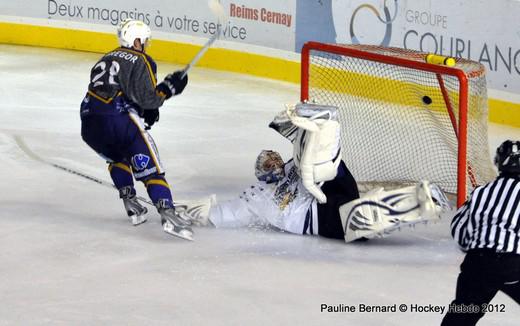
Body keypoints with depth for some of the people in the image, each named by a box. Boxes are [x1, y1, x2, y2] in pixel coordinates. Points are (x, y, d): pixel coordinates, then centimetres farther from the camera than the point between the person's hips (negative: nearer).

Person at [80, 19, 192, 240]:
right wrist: (170, 87, 7)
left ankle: (131, 205, 22)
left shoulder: (106, 59, 28)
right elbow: (148, 98, -7)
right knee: (150, 169, -3)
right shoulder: (140, 61, 5)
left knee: (117, 157, 34)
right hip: (117, 120, -6)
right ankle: (168, 214, -21)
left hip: (88, 125, 7)